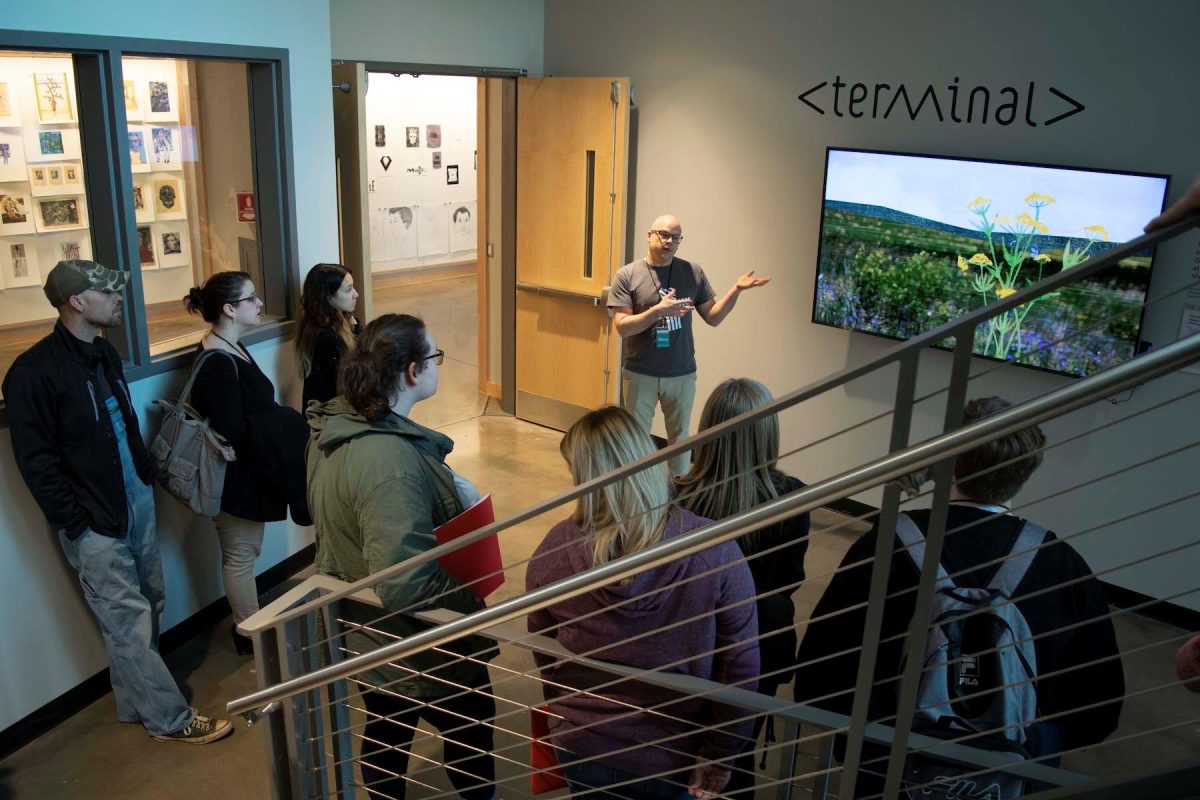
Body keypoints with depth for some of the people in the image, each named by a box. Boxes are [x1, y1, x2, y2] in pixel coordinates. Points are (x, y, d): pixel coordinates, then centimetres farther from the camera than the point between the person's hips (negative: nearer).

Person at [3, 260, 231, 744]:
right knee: (129, 620, 1)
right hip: (95, 522, -8)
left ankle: (135, 704, 33)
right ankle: (169, 718, 13)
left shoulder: (103, 354, 10)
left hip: (137, 503, 8)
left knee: (147, 606, 15)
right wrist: (75, 522, -14)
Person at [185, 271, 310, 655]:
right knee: (240, 554, 6)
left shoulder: (232, 348, 7)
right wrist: (281, 422, -19)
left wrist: (278, 421, -6)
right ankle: (250, 634, 22)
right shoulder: (217, 364, -24)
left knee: (245, 550, 21)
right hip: (231, 476, -10)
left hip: (247, 469, 10)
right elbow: (233, 432, -28)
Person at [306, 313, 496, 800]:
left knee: (384, 735, 28)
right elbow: (404, 588, -36)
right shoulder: (390, 459, -35)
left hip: (366, 635, 8)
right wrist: (472, 598, -19)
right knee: (470, 734, 20)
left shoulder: (337, 426, -6)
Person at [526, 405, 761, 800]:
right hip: (674, 755, 0)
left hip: (582, 747, 1)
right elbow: (740, 667, -16)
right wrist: (719, 756, -3)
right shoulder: (715, 549, -22)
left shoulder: (555, 548, -17)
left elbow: (544, 655, -2)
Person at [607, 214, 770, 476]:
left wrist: (736, 290, -11)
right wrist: (658, 311, -27)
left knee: (680, 437, 16)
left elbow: (713, 317, 4)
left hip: (682, 374, 2)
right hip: (640, 374, -2)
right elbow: (622, 326, -14)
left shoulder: (693, 272, 0)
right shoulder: (627, 275, -7)